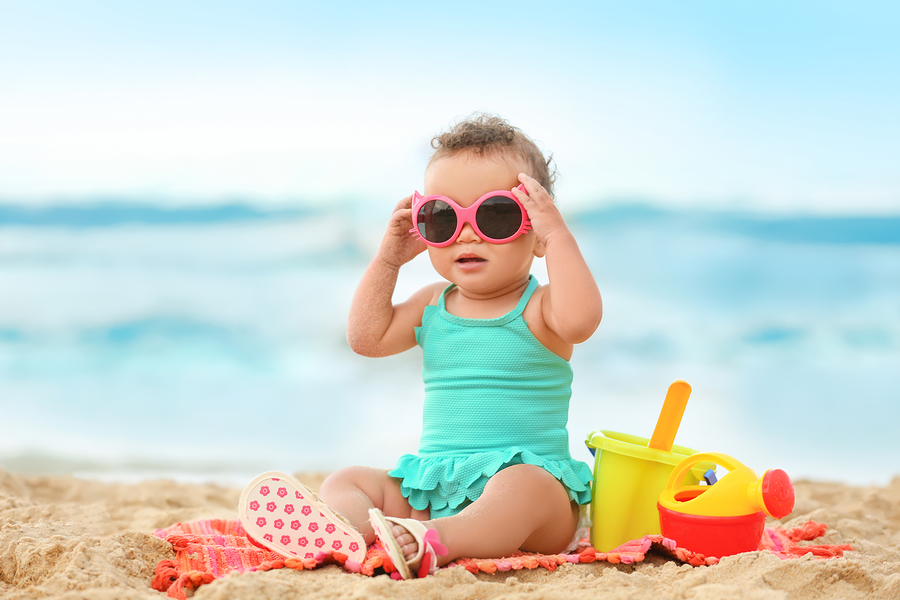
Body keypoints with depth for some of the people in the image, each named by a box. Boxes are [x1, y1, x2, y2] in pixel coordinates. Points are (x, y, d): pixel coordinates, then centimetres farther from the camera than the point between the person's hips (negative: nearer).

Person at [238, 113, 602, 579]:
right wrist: (387, 260, 6)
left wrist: (557, 232, -22)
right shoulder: (432, 306, 15)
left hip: (528, 474, -6)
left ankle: (434, 543, -62)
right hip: (433, 486, 6)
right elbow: (366, 338, 9)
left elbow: (580, 318, -26)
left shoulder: (538, 308, -3)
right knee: (345, 481, -7)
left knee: (524, 486, -38)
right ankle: (347, 532, -42)